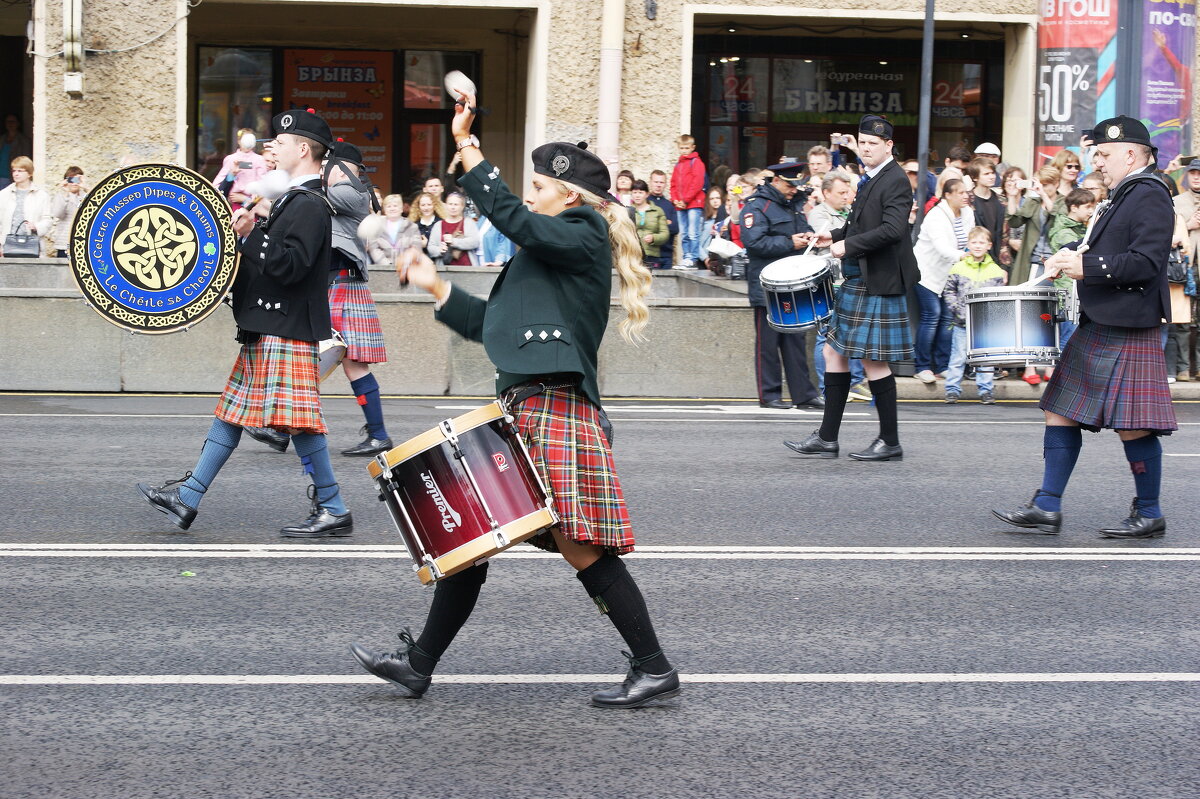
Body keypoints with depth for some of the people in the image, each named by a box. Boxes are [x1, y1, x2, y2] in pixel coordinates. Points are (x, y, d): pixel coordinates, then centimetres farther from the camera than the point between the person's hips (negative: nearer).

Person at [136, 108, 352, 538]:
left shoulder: (310, 205, -14)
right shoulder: (294, 199, 17)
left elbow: (290, 264, -25)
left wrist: (248, 236, -19)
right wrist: (247, 234, 8)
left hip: (287, 333, -11)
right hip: (267, 330, 11)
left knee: (297, 421, -9)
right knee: (232, 411, 12)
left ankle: (333, 510, -1)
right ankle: (186, 499, 18)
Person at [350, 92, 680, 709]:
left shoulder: (583, 236, -5)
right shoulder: (542, 254, 22)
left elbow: (511, 217, -21)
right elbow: (487, 323, 25)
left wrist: (466, 147, -19)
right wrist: (434, 286, 19)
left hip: (557, 411, -10)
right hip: (519, 410, 10)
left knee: (581, 547, -9)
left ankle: (655, 669, 0)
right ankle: (419, 664, 16)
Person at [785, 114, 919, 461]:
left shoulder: (895, 181, -14)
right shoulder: (869, 178, 14)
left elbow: (893, 230, -26)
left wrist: (849, 245, -22)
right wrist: (836, 236, 8)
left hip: (879, 283, -10)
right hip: (856, 280, 10)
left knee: (873, 361, -4)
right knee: (834, 352, 11)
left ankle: (890, 442, 7)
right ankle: (826, 438, 17)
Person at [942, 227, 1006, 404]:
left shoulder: (996, 271, 4)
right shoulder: (958, 268, 1)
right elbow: (948, 291, 3)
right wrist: (957, 309, -9)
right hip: (962, 322, -1)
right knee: (958, 357, 2)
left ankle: (986, 390, 12)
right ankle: (953, 389, 9)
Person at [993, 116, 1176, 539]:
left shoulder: (1149, 196, -12)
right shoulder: (1122, 196, 17)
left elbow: (1144, 263, -22)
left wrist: (1086, 266, -20)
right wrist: (1070, 254, 11)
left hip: (1127, 335, -10)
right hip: (1096, 329, 10)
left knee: (1133, 425, -4)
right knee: (1060, 413, 8)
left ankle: (1149, 515, 9)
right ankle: (1047, 508, 11)